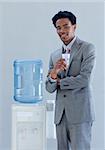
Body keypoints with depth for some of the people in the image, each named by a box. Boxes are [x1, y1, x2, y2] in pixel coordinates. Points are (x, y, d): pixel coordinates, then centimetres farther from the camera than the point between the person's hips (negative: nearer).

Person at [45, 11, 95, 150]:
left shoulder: (87, 48, -2)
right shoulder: (54, 55, 14)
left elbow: (84, 79, -14)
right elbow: (49, 88, 10)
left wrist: (59, 82, -1)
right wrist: (53, 73, -12)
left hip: (80, 112, -5)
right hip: (61, 113, 6)